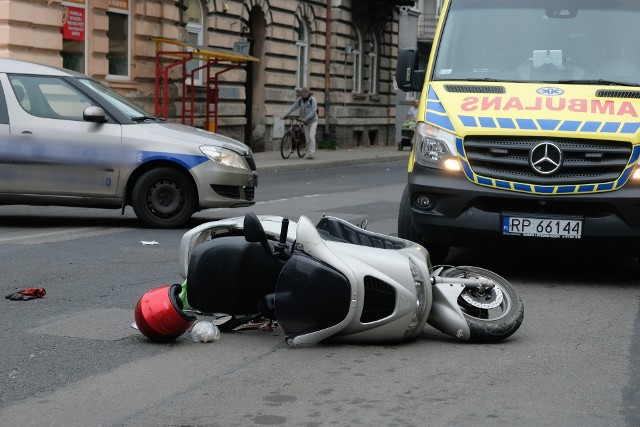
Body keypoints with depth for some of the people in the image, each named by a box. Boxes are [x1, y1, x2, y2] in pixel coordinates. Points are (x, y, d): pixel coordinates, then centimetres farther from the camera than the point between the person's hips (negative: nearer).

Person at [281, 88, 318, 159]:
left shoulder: (312, 100, -13)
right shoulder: (300, 100, 1)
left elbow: (313, 111, -21)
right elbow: (293, 107, -3)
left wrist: (306, 118, -31)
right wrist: (285, 115, -14)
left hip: (313, 121, -5)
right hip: (305, 122, 5)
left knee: (311, 136, -18)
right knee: (307, 138, 4)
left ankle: (312, 153, -18)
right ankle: (310, 153, 11)